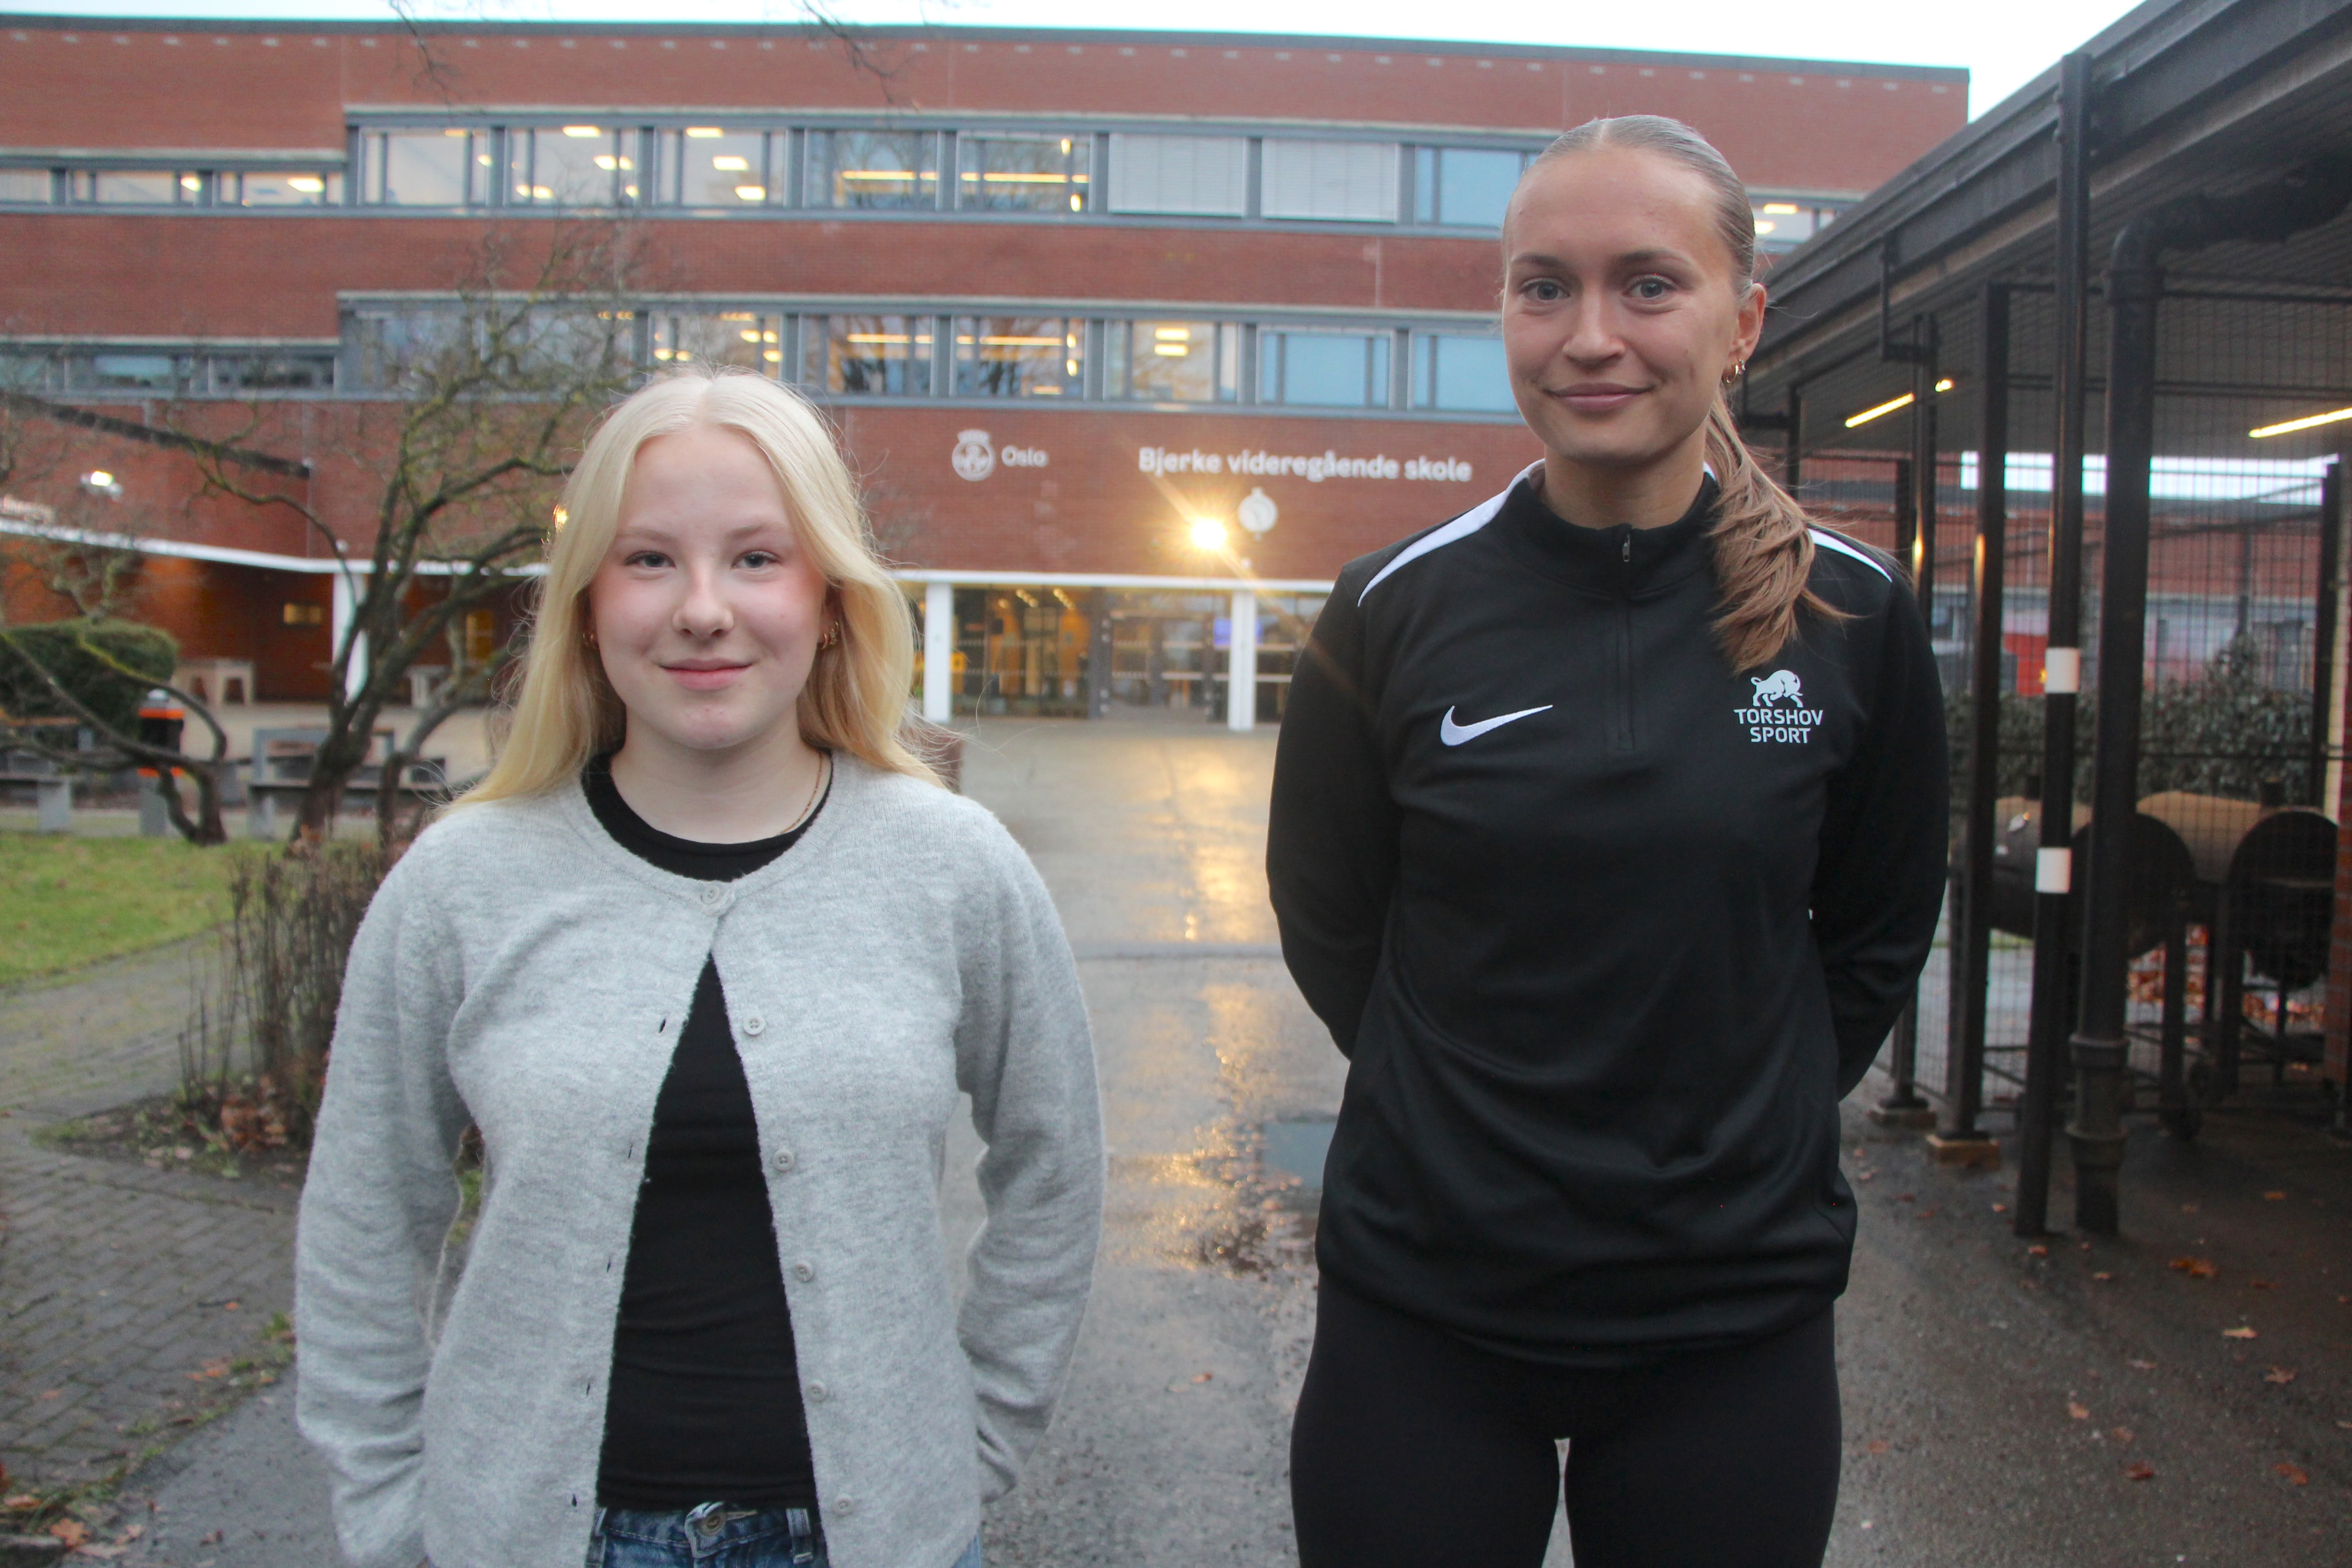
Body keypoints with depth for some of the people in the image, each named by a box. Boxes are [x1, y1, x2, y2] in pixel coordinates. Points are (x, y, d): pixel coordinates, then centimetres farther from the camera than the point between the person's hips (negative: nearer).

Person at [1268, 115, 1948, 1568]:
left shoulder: (1853, 616, -5)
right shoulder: (1397, 610, -7)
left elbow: (1879, 932, 8)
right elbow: (1329, 925, 4)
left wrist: (1748, 1125, 5)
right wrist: (1478, 1116, 3)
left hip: (1739, 1316, 1)